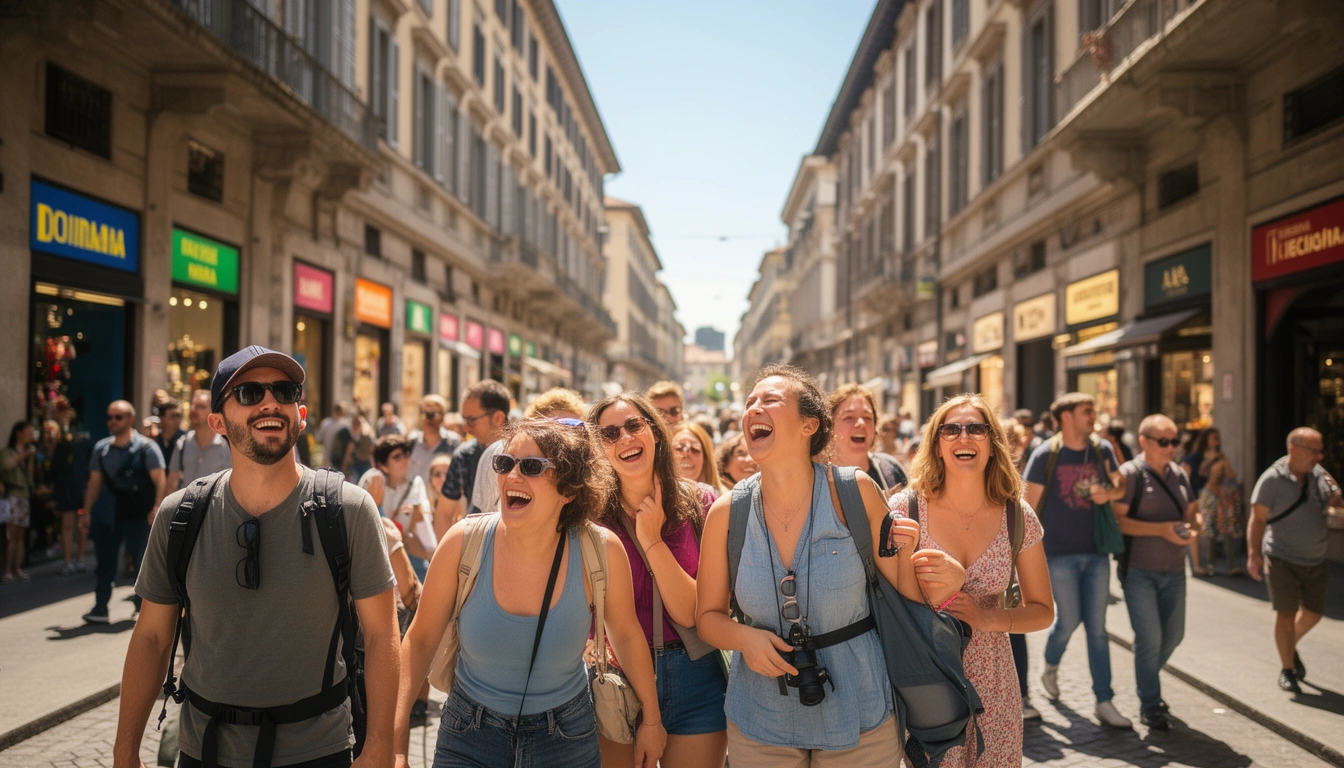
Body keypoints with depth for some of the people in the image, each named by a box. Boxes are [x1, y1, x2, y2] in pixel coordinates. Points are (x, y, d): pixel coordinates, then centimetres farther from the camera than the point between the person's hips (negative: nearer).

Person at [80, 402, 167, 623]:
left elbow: (160, 480, -10)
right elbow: (95, 482, 12)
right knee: (104, 561, 3)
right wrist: (87, 511, 6)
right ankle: (100, 609, 7)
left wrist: (156, 508, -20)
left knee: (142, 561, 3)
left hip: (139, 514, -4)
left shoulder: (146, 447, -5)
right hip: (108, 515, 4)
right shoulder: (101, 448, 9)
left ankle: (144, 605, 17)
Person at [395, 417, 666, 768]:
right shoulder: (464, 543, -20)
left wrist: (651, 719, 7)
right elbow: (420, 638, -8)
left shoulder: (602, 551, -21)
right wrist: (396, 739, -14)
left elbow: (626, 634, -3)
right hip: (470, 727, 0)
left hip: (566, 733, 0)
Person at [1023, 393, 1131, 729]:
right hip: (1060, 554, -3)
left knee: (1097, 626, 5)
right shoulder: (1046, 454, -8)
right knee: (1069, 620, 2)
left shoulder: (1102, 449, 4)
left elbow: (1120, 487, 11)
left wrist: (1109, 493, -12)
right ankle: (1050, 669, 33)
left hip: (1096, 552, 4)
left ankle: (1104, 701, 13)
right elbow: (1030, 504, -7)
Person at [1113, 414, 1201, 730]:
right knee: (1149, 637, -5)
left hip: (1173, 570, 6)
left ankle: (1147, 683, 38)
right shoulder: (1130, 473, -11)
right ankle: (1149, 705, 9)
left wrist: (1193, 527, -6)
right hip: (1139, 571, -6)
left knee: (1173, 635, 14)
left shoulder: (1179, 474, 9)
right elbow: (1117, 520, -17)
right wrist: (1162, 529, -23)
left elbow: (1191, 512, 17)